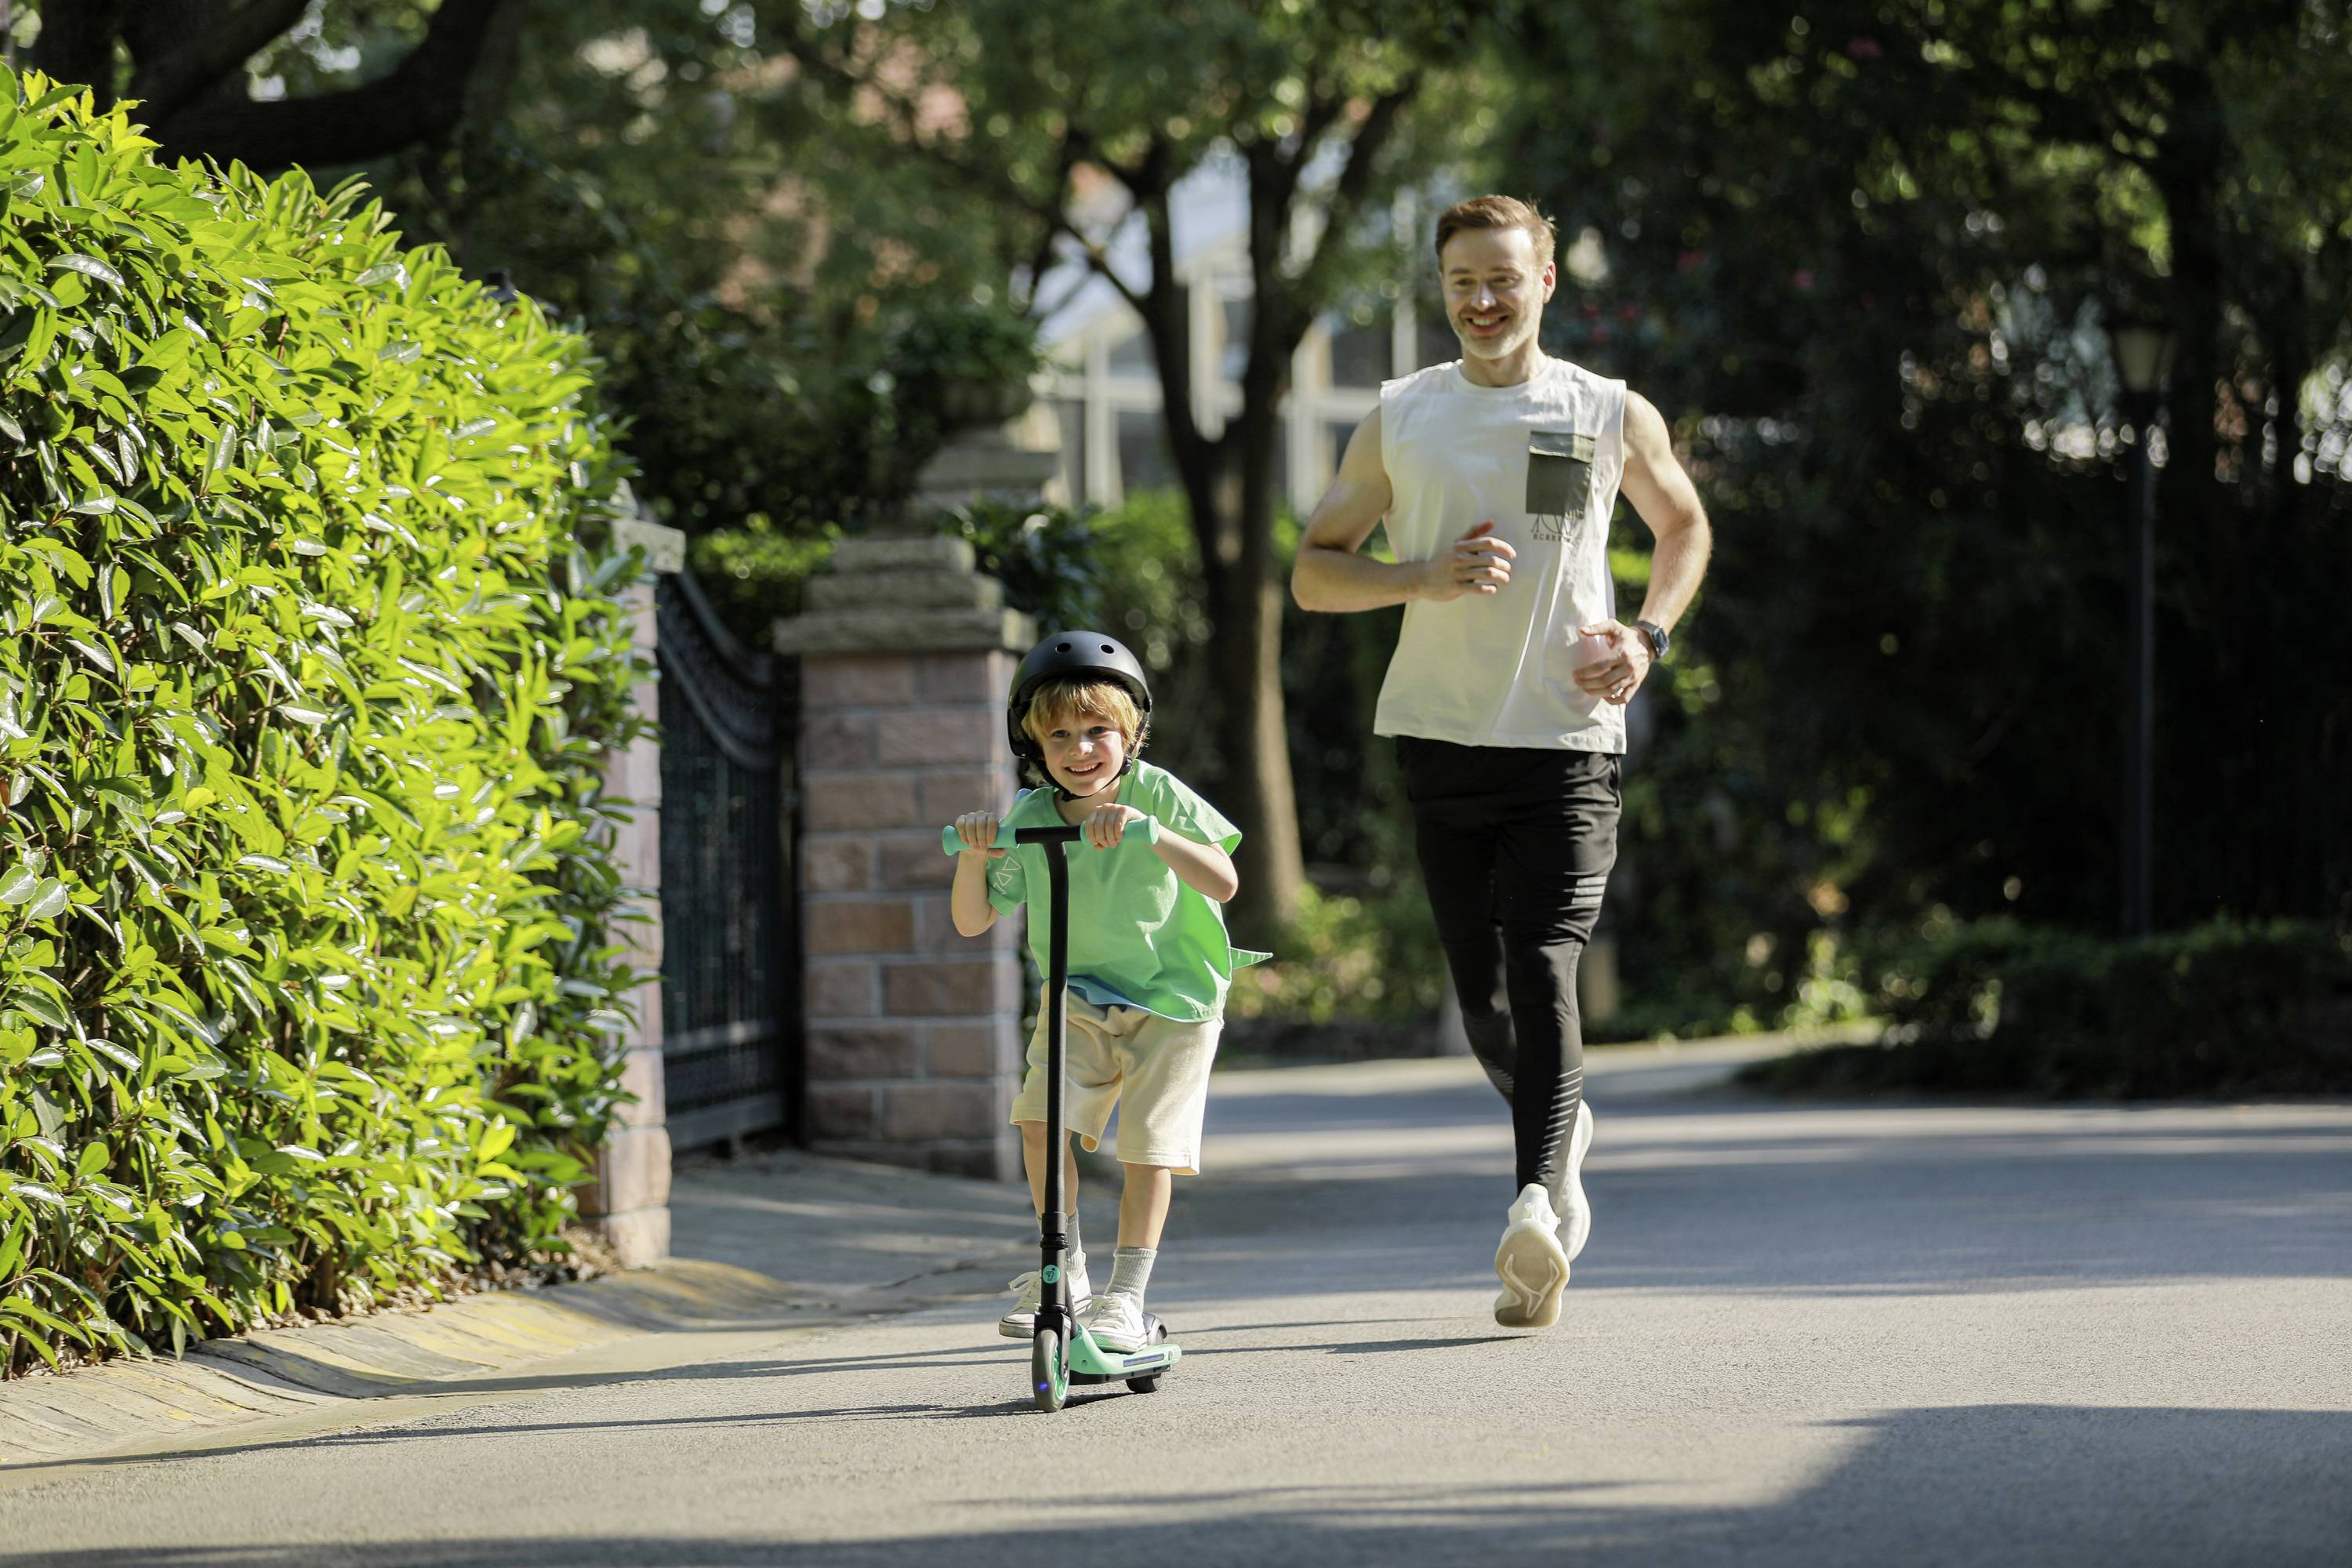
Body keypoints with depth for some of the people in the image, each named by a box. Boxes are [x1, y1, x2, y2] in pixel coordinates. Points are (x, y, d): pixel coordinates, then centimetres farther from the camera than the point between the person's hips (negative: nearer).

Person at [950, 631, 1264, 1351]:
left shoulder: (1156, 795, -16)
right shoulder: (1026, 818, -8)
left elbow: (1222, 883, -27)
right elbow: (972, 921, -4)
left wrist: (1148, 832, -40)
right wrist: (973, 854, -23)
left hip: (1173, 999, -2)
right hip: (1079, 996, 2)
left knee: (1147, 1146, -10)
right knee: (1041, 1116, -17)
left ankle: (1125, 1299, 1)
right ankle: (1064, 1273, -1)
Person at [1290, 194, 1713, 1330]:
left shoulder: (1612, 416, 5)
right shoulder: (1399, 420, 6)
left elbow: (1684, 525, 22)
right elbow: (1312, 572, 7)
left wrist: (1648, 637, 4)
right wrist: (1423, 577, -12)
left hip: (1570, 737, -2)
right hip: (1441, 731, 2)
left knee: (1543, 972, -17)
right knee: (1481, 991, 7)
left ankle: (1537, 1208, -27)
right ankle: (1561, 1137, 35)